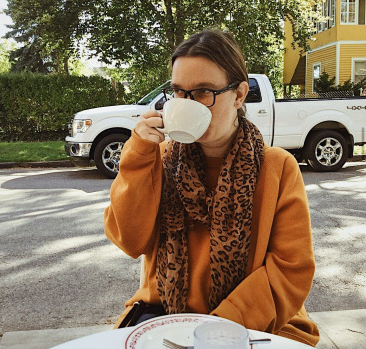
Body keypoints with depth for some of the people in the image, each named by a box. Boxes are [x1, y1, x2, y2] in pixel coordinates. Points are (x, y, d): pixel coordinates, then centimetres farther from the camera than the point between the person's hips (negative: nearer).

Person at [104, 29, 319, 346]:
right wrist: (140, 153, -13)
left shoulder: (278, 168, -3)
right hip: (165, 311, 2)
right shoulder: (164, 158, 4)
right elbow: (131, 240, -6)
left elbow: (292, 269, -7)